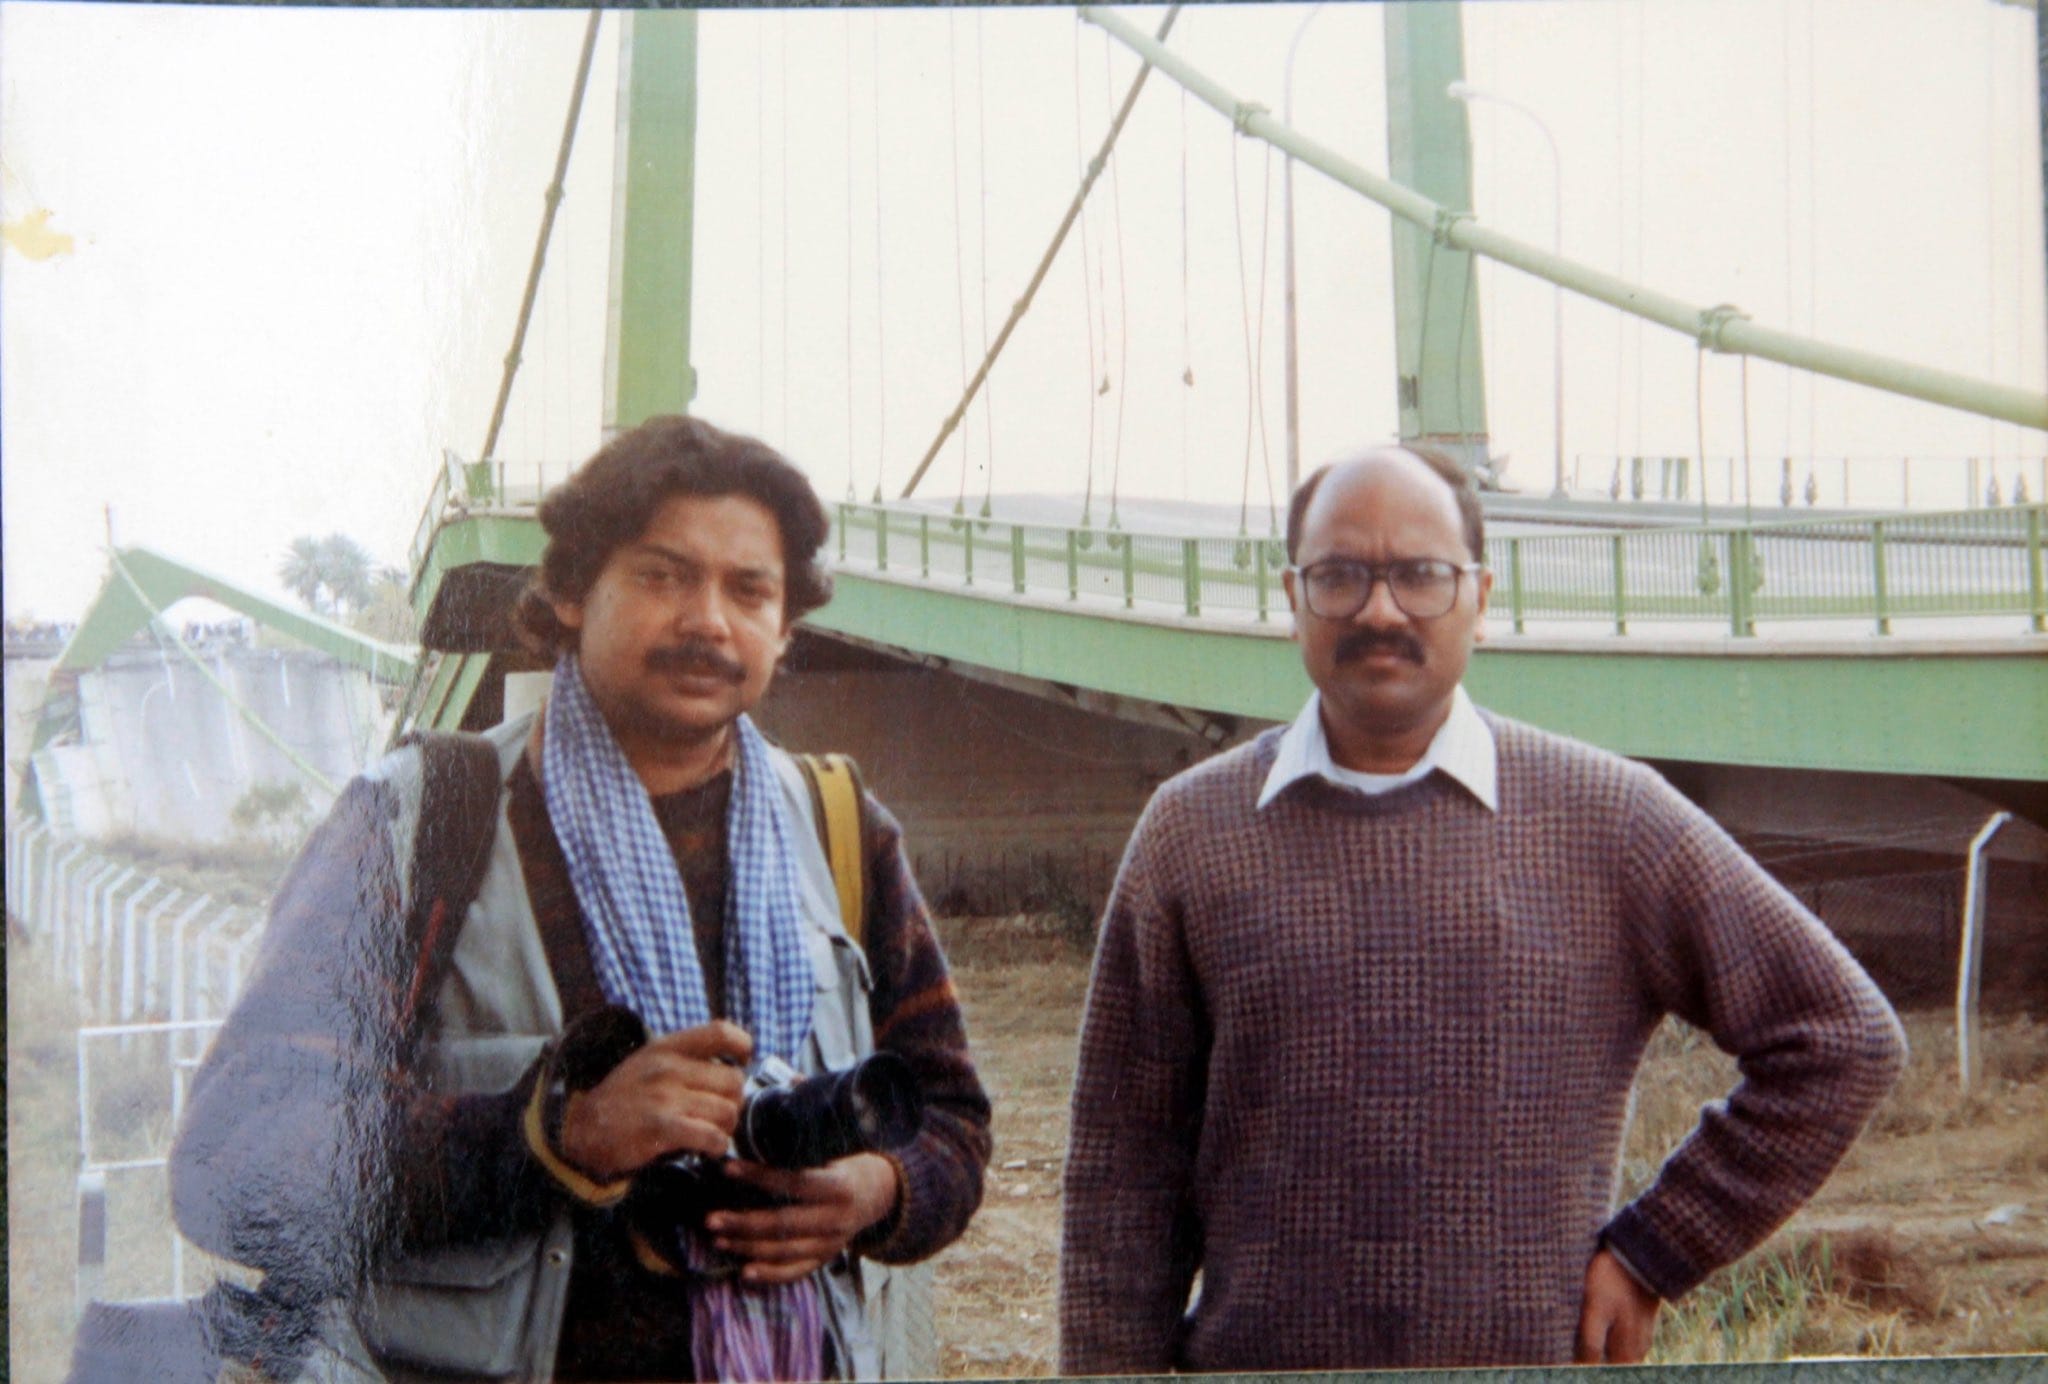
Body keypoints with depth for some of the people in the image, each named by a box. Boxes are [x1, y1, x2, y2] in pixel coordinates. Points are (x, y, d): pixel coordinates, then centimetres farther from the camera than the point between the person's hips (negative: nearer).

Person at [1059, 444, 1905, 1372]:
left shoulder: (1609, 819, 0)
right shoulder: (1190, 833, 3)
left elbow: (1839, 1037, 4)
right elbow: (1124, 1174, 5)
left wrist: (1651, 1255, 1)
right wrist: (1114, 1367, 1)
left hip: (1535, 1362, 0)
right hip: (1251, 1357, 1)